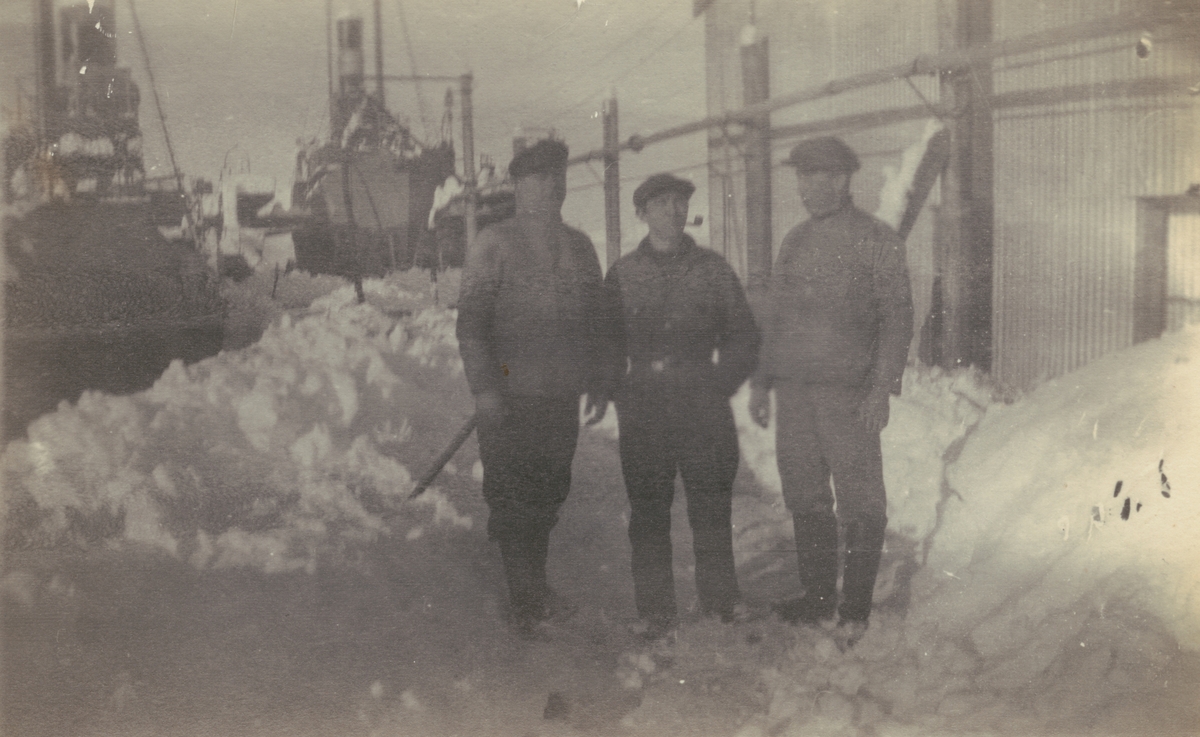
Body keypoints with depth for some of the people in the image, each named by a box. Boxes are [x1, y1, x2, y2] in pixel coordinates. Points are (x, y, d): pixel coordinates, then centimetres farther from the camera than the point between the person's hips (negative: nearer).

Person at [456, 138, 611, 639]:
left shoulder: (579, 247, 14)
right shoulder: (494, 244, -2)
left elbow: (596, 320, 19)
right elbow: (470, 321, -6)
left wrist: (598, 382, 13)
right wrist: (484, 387, -13)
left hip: (563, 399, 5)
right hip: (509, 400, -5)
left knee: (549, 497, 10)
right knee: (511, 500, -1)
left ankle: (534, 588, 25)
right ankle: (526, 601, 9)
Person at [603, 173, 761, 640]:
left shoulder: (713, 270, 7)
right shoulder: (623, 274, 8)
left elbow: (744, 338, 10)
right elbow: (606, 342, 11)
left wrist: (717, 387, 1)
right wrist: (622, 395, 1)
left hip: (704, 409, 0)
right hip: (643, 413, 0)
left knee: (711, 508, 3)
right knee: (648, 511, 3)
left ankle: (721, 601, 18)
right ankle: (655, 613, 12)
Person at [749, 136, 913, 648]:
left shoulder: (877, 241, -1)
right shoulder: (795, 241, 15)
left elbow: (898, 319, -4)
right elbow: (772, 316, 19)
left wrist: (882, 389, -12)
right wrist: (760, 382, 14)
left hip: (848, 392, -5)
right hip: (793, 390, 6)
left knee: (859, 504, -1)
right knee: (805, 499, 9)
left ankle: (855, 610, 7)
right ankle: (817, 598, 19)